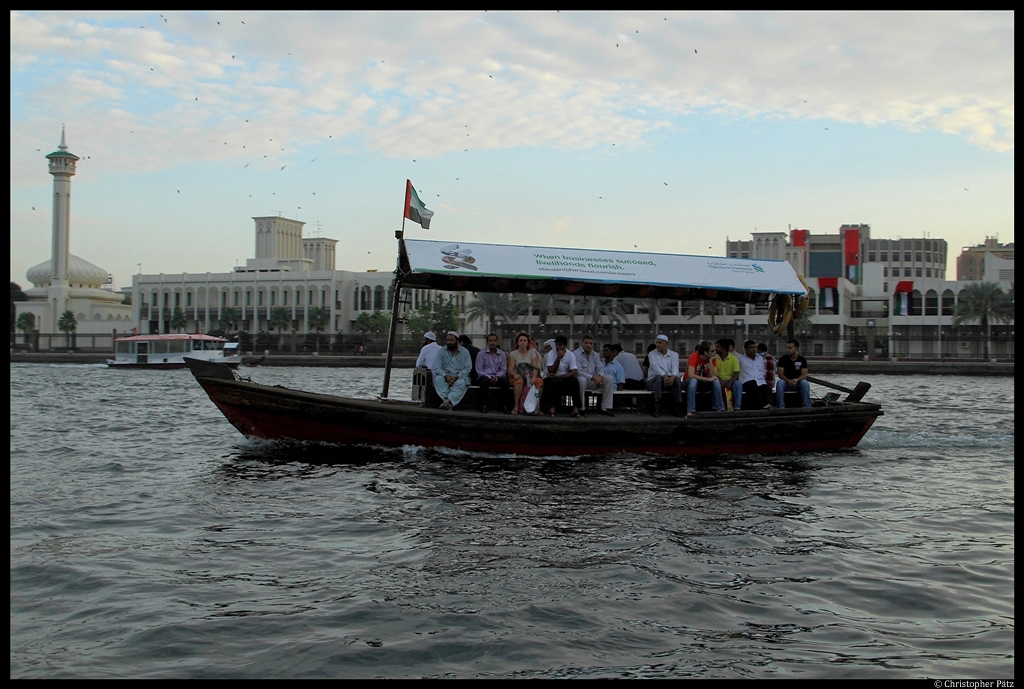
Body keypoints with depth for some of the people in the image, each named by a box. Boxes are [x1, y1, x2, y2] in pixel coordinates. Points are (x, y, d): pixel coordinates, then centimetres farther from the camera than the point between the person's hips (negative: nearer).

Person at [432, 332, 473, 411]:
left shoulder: (464, 352, 5)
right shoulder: (442, 352, 9)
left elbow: (468, 368, -3)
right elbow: (437, 368, 0)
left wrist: (456, 377, -20)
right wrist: (446, 376, -20)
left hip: (460, 376, -1)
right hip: (445, 376, 1)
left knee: (461, 383, -36)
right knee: (438, 379, -32)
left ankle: (447, 401, -51)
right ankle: (449, 403, -46)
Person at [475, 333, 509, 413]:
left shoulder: (502, 355, 10)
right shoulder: (481, 354, 3)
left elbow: (503, 370, 8)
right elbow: (479, 370, -3)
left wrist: (497, 376, -14)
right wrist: (489, 377, -17)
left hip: (497, 377, 2)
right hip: (484, 376, -2)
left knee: (505, 380, -30)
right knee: (485, 380, -37)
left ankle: (504, 405, -21)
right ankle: (483, 405, -29)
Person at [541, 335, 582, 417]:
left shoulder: (571, 355, -4)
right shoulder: (551, 354, -7)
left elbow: (574, 372, -14)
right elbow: (551, 372, -17)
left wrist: (558, 376, -22)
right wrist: (558, 358, -25)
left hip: (565, 379, 1)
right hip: (553, 379, -1)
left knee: (575, 381, -28)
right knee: (553, 382, -35)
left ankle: (576, 409, -27)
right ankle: (551, 408, -34)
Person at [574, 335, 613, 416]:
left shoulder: (595, 355, 14)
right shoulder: (576, 354, -8)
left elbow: (600, 368, 8)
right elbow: (578, 371, -19)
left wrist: (599, 376, -18)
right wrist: (593, 377, -26)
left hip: (592, 382, 6)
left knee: (608, 378, -13)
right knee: (582, 379, -40)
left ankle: (605, 408, -15)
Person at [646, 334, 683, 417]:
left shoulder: (674, 355, 8)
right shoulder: (652, 354, 4)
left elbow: (675, 367, -10)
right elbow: (655, 366, -15)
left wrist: (673, 376, -34)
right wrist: (664, 375, -35)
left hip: (670, 379, 1)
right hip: (653, 381, -1)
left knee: (677, 379, -31)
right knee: (659, 377, -36)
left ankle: (679, 407, -31)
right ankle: (657, 407, -43)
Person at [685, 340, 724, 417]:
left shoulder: (712, 358, -8)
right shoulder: (694, 356, -22)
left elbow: (713, 376, -17)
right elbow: (691, 375, -34)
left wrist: (710, 361, -25)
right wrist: (708, 379, -32)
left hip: (704, 382, 4)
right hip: (690, 382, -4)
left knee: (716, 381, -24)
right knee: (693, 380, -38)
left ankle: (720, 409, -21)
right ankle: (690, 411, -40)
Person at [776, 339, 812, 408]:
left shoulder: (802, 360, 2)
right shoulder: (783, 359, 1)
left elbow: (804, 375, -7)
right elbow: (780, 374, -7)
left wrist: (797, 380, -30)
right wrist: (788, 381, -28)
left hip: (798, 383, 0)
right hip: (786, 382, 0)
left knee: (805, 383, -32)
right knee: (780, 383, -34)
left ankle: (806, 406, -28)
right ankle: (781, 407, -35)